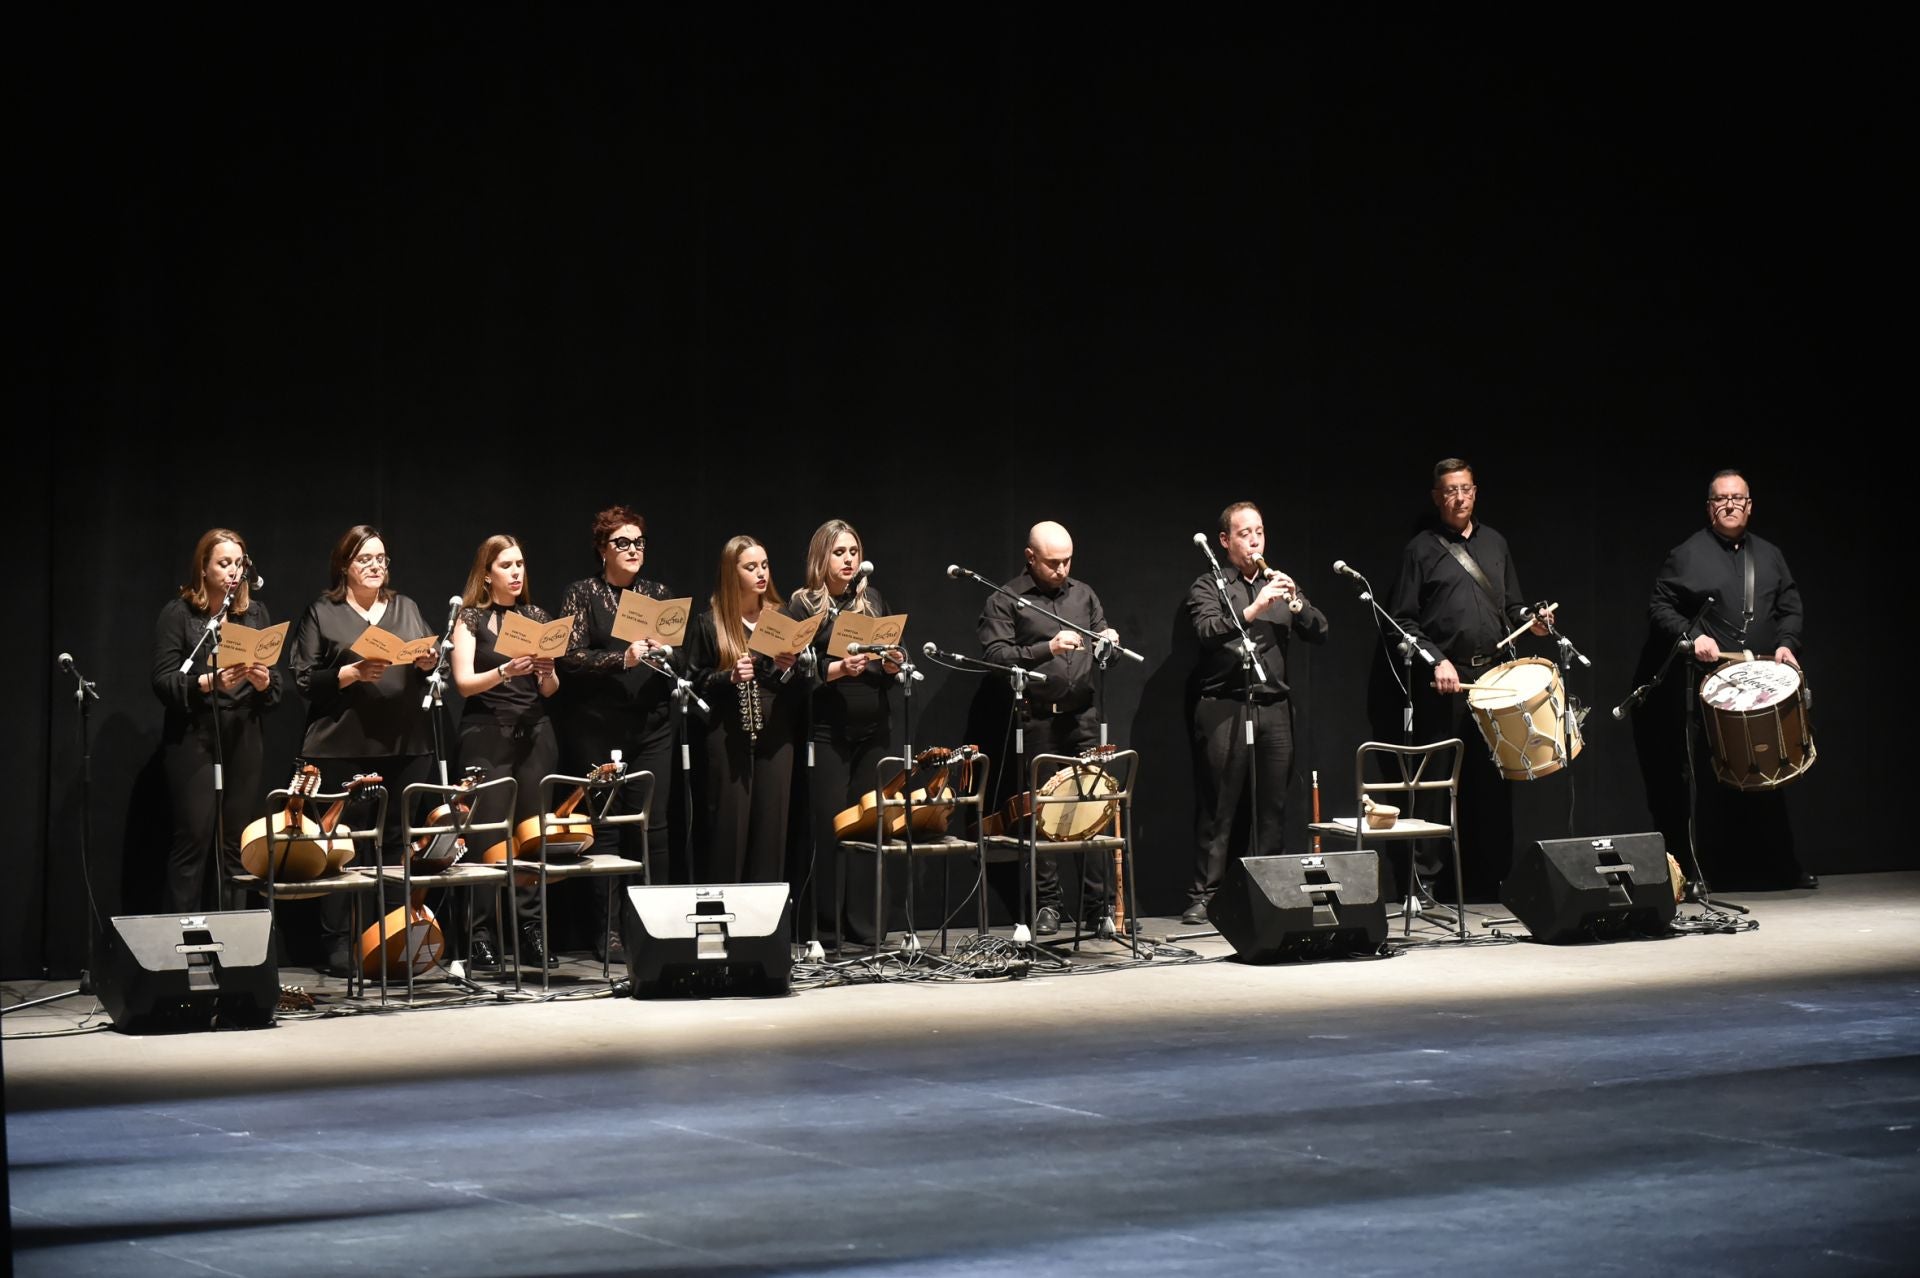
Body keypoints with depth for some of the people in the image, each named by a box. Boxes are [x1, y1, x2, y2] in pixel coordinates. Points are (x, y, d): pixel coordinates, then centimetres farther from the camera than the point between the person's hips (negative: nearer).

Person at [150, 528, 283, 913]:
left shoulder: (256, 613, 12)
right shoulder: (179, 613, 0)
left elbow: (276, 683, 11)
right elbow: (163, 681, -8)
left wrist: (263, 681, -11)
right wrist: (208, 682, -22)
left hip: (243, 740, 4)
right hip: (193, 740, -4)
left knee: (237, 844, 3)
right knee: (193, 840, -6)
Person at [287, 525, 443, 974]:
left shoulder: (407, 609, 18)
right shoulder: (322, 613, 4)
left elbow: (429, 665, 19)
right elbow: (305, 679, -2)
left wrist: (428, 663, -3)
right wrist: (352, 673, -16)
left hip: (406, 746, 4)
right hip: (344, 747, -4)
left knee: (399, 843, 5)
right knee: (346, 846, -3)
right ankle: (339, 945, 2)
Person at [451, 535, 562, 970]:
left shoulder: (537, 619, 12)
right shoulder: (471, 619, 2)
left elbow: (550, 691, 12)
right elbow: (465, 682, -8)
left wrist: (547, 671, -10)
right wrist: (506, 670, -24)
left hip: (534, 736, 4)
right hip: (487, 736, -4)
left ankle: (531, 933, 3)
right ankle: (481, 938, -6)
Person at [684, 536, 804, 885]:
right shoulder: (708, 624, 3)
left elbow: (801, 690, 10)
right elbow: (696, 683, 2)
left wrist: (789, 669, -11)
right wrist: (730, 677, -15)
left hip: (775, 738, 3)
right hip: (728, 740, -2)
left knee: (771, 828, 2)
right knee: (727, 830, -4)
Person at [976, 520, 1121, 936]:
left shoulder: (1083, 595, 16)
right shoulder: (1005, 602, 0)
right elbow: (996, 655, -11)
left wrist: (1109, 642, 0)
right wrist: (1047, 648, -21)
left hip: (1083, 716, 3)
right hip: (1036, 720, -3)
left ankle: (1097, 907, 3)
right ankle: (1047, 904, 9)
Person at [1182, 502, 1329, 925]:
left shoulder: (1281, 585, 19)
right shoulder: (1207, 586, 5)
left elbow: (1320, 632, 11)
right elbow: (1208, 631, -13)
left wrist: (1297, 606, -9)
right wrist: (1254, 609, -26)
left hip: (1274, 707, 4)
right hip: (1224, 707, -4)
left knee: (1274, 806, 3)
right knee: (1219, 808, -4)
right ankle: (1202, 897, -2)